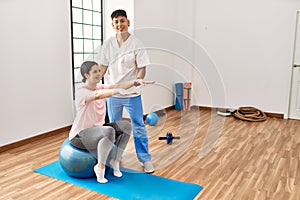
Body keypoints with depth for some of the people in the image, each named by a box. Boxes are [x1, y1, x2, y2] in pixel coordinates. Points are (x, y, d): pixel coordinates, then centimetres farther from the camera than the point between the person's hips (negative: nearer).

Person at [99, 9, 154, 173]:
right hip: (112, 92, 4)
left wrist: (137, 82, -23)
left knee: (139, 126, 3)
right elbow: (103, 66, 9)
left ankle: (145, 159, 16)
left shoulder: (136, 44, -6)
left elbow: (142, 68, -7)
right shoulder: (108, 44, 4)